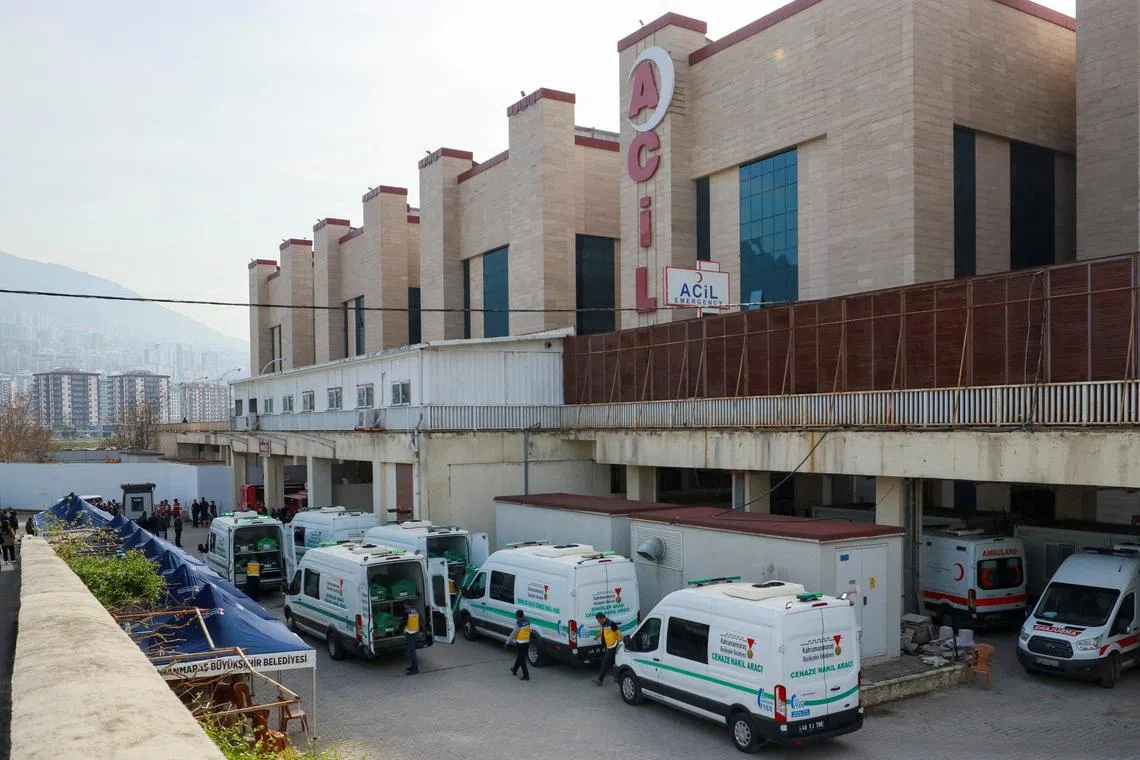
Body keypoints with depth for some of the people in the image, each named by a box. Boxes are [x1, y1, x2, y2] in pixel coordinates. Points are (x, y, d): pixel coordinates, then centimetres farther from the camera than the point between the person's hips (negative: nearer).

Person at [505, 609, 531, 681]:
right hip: (527, 642, 7)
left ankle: (526, 675, -2)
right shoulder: (527, 622, 1)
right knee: (520, 657, 23)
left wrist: (507, 642, -4)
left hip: (520, 643, -7)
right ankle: (515, 670, 40)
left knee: (522, 659, 0)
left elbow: (513, 634, -14)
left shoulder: (518, 623, -18)